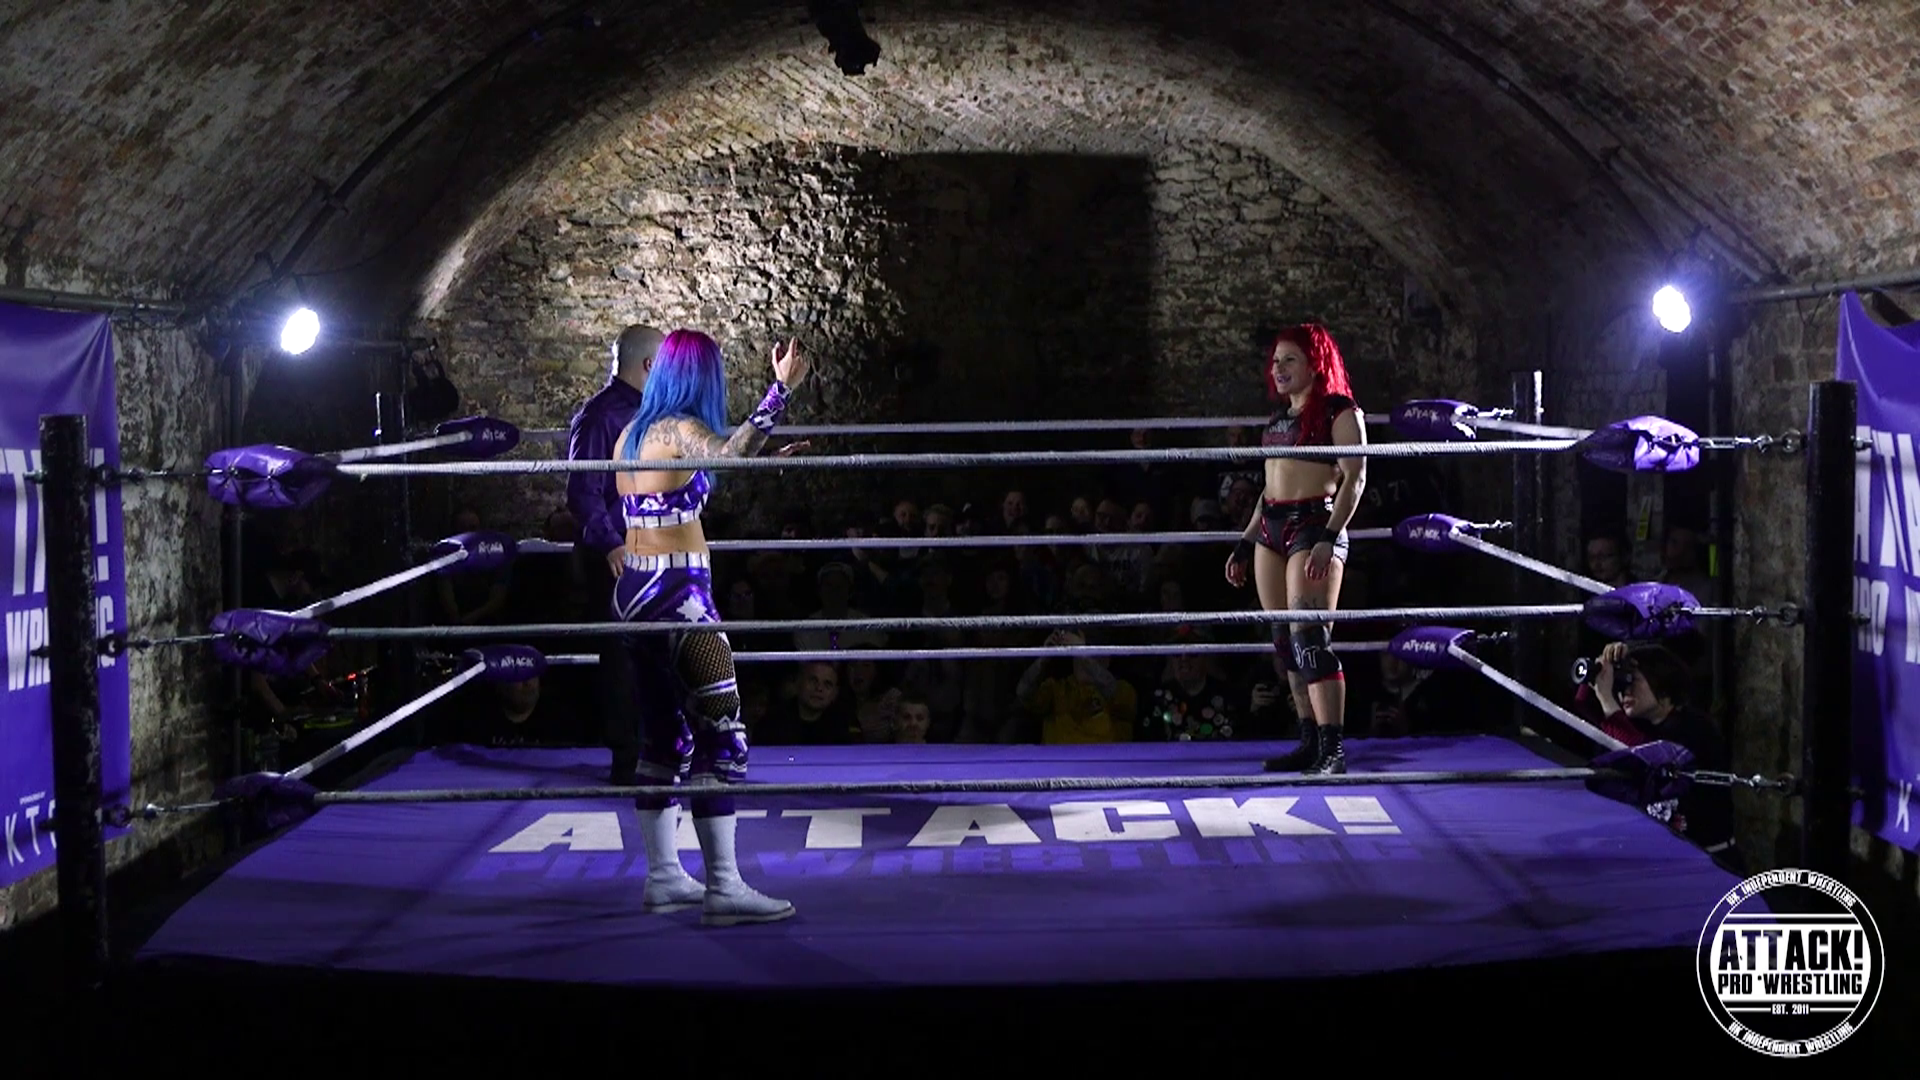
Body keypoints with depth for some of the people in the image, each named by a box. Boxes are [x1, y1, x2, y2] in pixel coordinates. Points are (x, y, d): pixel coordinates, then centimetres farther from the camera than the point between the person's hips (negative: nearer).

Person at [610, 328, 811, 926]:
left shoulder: (632, 434, 13)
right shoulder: (679, 429, -12)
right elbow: (731, 453, -32)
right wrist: (780, 390, -32)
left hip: (635, 589, 9)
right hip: (676, 592, -9)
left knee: (664, 734, 14)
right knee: (720, 733, -9)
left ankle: (663, 875, 18)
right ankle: (724, 887, -11)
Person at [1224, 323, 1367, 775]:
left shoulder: (1340, 412, -4)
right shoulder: (1280, 418, 20)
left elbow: (1354, 478, -12)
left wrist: (1329, 539, -22)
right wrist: (1245, 544, 22)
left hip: (1314, 526, -8)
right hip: (1270, 529, 8)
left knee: (1309, 637, -15)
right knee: (1286, 641, 6)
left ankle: (1331, 750, -16)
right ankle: (1310, 742, 11)